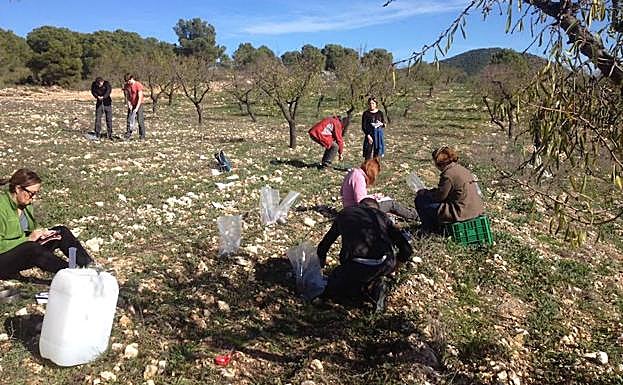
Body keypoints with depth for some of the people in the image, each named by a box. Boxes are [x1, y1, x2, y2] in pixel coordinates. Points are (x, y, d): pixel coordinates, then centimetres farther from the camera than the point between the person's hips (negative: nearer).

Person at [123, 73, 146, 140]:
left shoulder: (138, 85, -19)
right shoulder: (126, 86, -1)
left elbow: (140, 97, -21)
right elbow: (127, 96, 3)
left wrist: (137, 108, -24)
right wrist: (129, 104, -12)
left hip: (139, 104, -5)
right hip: (131, 105, 5)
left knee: (140, 120, -8)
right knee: (129, 119, 2)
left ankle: (142, 136, -3)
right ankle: (128, 134, 6)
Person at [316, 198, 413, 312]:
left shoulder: (344, 213, 25)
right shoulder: (381, 215, 24)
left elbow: (324, 244, 33)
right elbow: (407, 249, 21)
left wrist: (321, 258, 54)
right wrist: (394, 264, 40)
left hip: (356, 266, -1)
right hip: (385, 265, 1)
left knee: (330, 287, 27)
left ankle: (366, 290, 8)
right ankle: (377, 284, 15)